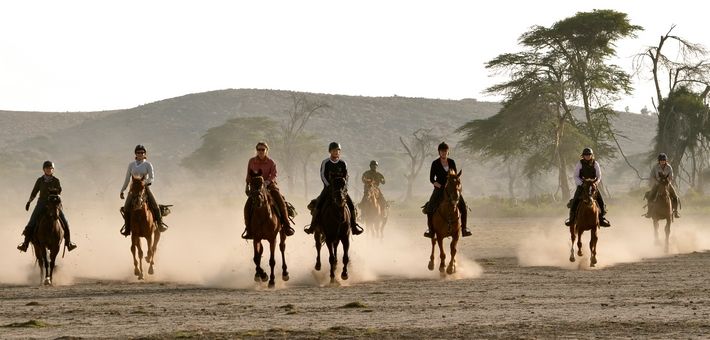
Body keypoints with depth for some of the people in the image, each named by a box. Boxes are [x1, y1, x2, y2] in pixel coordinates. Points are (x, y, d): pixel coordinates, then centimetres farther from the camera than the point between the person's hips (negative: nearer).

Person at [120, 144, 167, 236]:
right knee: (126, 208, -16)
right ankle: (127, 229, -4)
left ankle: (160, 223, -2)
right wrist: (122, 191, 10)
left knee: (155, 206, -19)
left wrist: (145, 182, -24)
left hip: (145, 188, -1)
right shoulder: (131, 165, 7)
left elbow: (152, 178, -5)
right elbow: (127, 179, 13)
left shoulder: (148, 164, 1)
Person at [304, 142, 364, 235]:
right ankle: (312, 226, -14)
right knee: (318, 204, -20)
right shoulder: (325, 163, -1)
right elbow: (323, 176, -5)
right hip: (328, 187, -2)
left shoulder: (343, 164, 5)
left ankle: (353, 226, 0)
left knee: (351, 205, -12)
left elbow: (345, 177, 5)